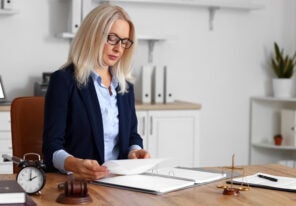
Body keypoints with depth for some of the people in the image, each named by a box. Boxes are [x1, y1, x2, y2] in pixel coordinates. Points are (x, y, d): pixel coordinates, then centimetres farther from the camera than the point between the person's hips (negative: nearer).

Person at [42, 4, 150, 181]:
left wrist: (135, 152, -4)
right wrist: (74, 164, -30)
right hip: (73, 181, -4)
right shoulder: (63, 80, -5)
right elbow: (52, 146, -10)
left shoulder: (125, 85, 14)